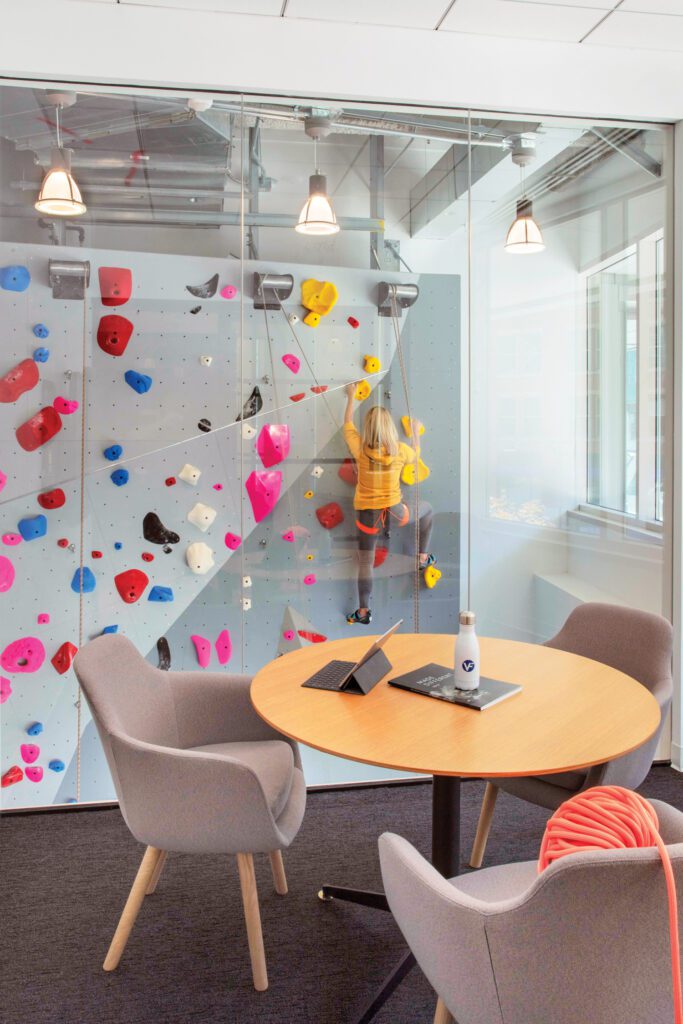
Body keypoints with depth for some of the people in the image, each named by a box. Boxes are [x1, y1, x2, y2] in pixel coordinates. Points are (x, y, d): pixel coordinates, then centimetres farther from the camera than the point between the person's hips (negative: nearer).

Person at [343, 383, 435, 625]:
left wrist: (351, 397, 17)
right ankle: (423, 557, 40)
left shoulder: (360, 450, -14)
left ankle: (363, 612, 16)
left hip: (368, 516, -1)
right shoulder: (399, 450, -12)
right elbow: (415, 454, 14)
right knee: (426, 509, 32)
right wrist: (415, 432, 30)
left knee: (365, 564, 12)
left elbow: (348, 425, 5)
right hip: (394, 512, 1)